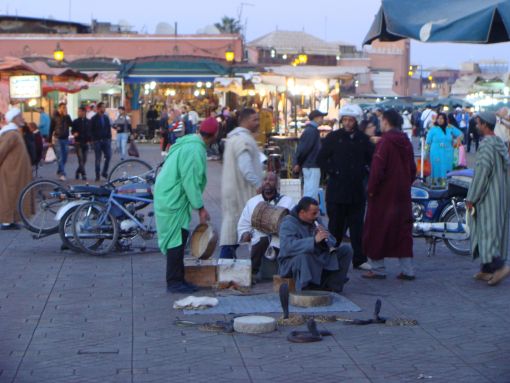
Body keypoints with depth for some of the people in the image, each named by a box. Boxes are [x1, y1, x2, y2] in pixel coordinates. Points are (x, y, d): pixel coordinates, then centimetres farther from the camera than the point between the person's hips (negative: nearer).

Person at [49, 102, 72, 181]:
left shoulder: (67, 117, 5)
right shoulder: (55, 117, -3)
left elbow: (71, 124, -12)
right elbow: (51, 128, -1)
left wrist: (66, 116, -20)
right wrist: (50, 140, -3)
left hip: (65, 139, 4)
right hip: (57, 139, -4)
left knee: (64, 158, 8)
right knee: (60, 158, -10)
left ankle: (59, 171, 26)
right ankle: (62, 174, -13)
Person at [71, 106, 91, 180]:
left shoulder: (88, 122, 7)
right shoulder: (75, 122, 3)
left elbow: (90, 131, 12)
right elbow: (72, 131, 6)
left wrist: (89, 139, 0)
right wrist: (74, 133, -15)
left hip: (85, 143, 2)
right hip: (78, 143, -2)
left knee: (84, 160, 6)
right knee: (81, 159, -11)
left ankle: (78, 172, 25)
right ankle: (83, 174, -11)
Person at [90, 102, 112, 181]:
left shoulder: (106, 118, 12)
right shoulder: (94, 119, 0)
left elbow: (109, 128, 14)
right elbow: (91, 130, -2)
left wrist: (109, 138, 5)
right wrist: (93, 140, -10)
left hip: (106, 140, 3)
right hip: (97, 141, -3)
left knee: (108, 156, -6)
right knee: (98, 159, 0)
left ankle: (104, 172, 11)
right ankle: (97, 175, 6)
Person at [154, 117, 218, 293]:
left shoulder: (190, 143, 12)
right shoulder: (195, 150, -21)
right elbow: (190, 182, -23)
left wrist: (199, 205, 22)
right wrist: (200, 207, -17)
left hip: (169, 198, 10)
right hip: (174, 201, -10)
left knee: (178, 239, 14)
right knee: (177, 240, -5)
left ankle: (177, 279, 20)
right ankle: (174, 282, 0)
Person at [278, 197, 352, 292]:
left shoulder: (315, 221, 10)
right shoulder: (288, 223, -13)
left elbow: (333, 242, 11)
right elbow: (287, 246, -33)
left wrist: (325, 237, -15)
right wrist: (314, 240, -38)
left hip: (317, 259, 7)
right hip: (291, 262, -7)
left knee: (346, 250, -4)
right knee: (304, 256, -41)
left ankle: (330, 286, -8)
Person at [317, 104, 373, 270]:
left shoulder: (363, 139, 8)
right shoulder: (333, 137, 1)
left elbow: (371, 159, 17)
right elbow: (321, 159, 2)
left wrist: (364, 172, 3)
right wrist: (333, 172, -7)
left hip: (357, 189, 3)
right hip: (337, 189, -3)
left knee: (357, 225, 6)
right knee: (336, 225, 1)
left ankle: (359, 259, 10)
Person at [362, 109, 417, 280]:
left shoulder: (385, 142, -14)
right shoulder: (406, 142, 9)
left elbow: (377, 168, -18)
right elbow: (412, 168, 14)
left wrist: (371, 189, -9)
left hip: (384, 194, -7)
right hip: (403, 195, 7)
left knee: (377, 229, 3)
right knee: (403, 229, 10)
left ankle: (378, 269, 6)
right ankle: (408, 270, 8)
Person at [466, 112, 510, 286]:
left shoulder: (487, 144, -15)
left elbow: (483, 172, -20)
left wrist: (471, 198, -15)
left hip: (488, 196, -9)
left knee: (487, 231, -9)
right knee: (495, 231, 10)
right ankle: (487, 269, 15)